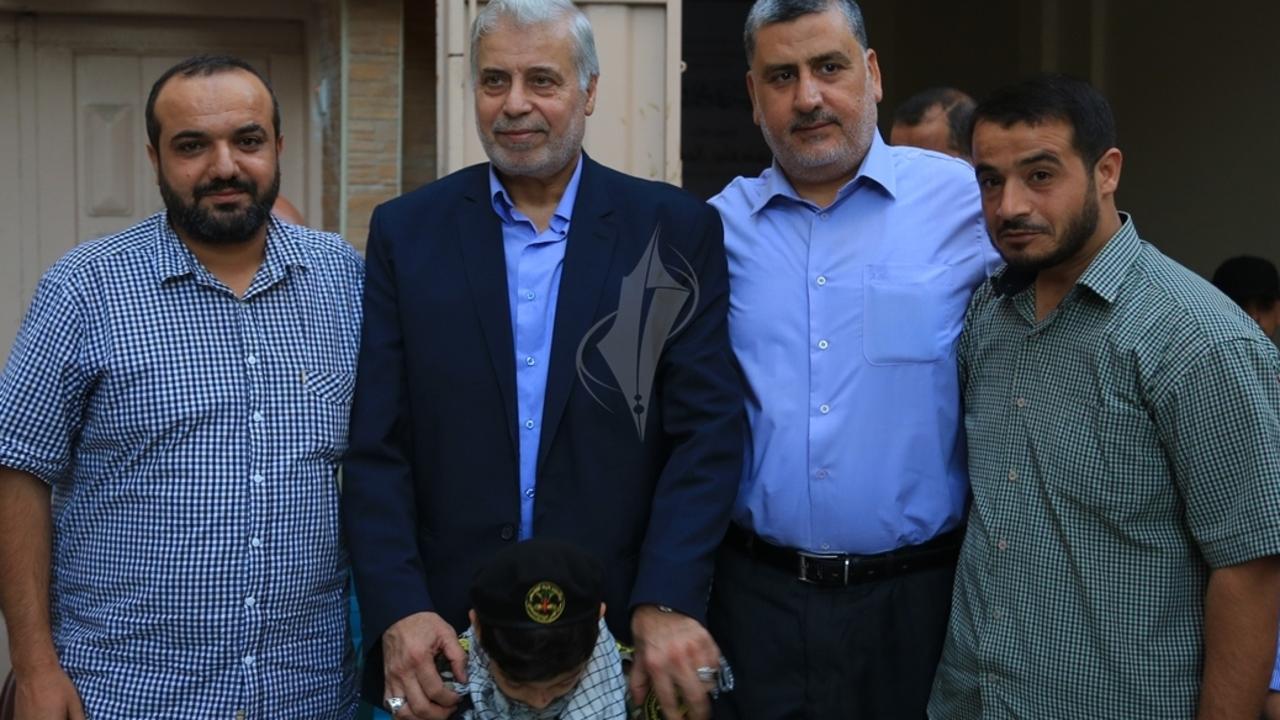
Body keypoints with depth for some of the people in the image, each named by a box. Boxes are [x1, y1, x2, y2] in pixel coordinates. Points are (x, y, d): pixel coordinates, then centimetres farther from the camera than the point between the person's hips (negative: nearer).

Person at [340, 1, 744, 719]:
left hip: (624, 632, 0)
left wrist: (666, 604, -17)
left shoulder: (677, 230, -1)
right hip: (444, 636, 1)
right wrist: (399, 609, -14)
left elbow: (708, 431, -6)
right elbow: (376, 446, -2)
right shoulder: (407, 231, 2)